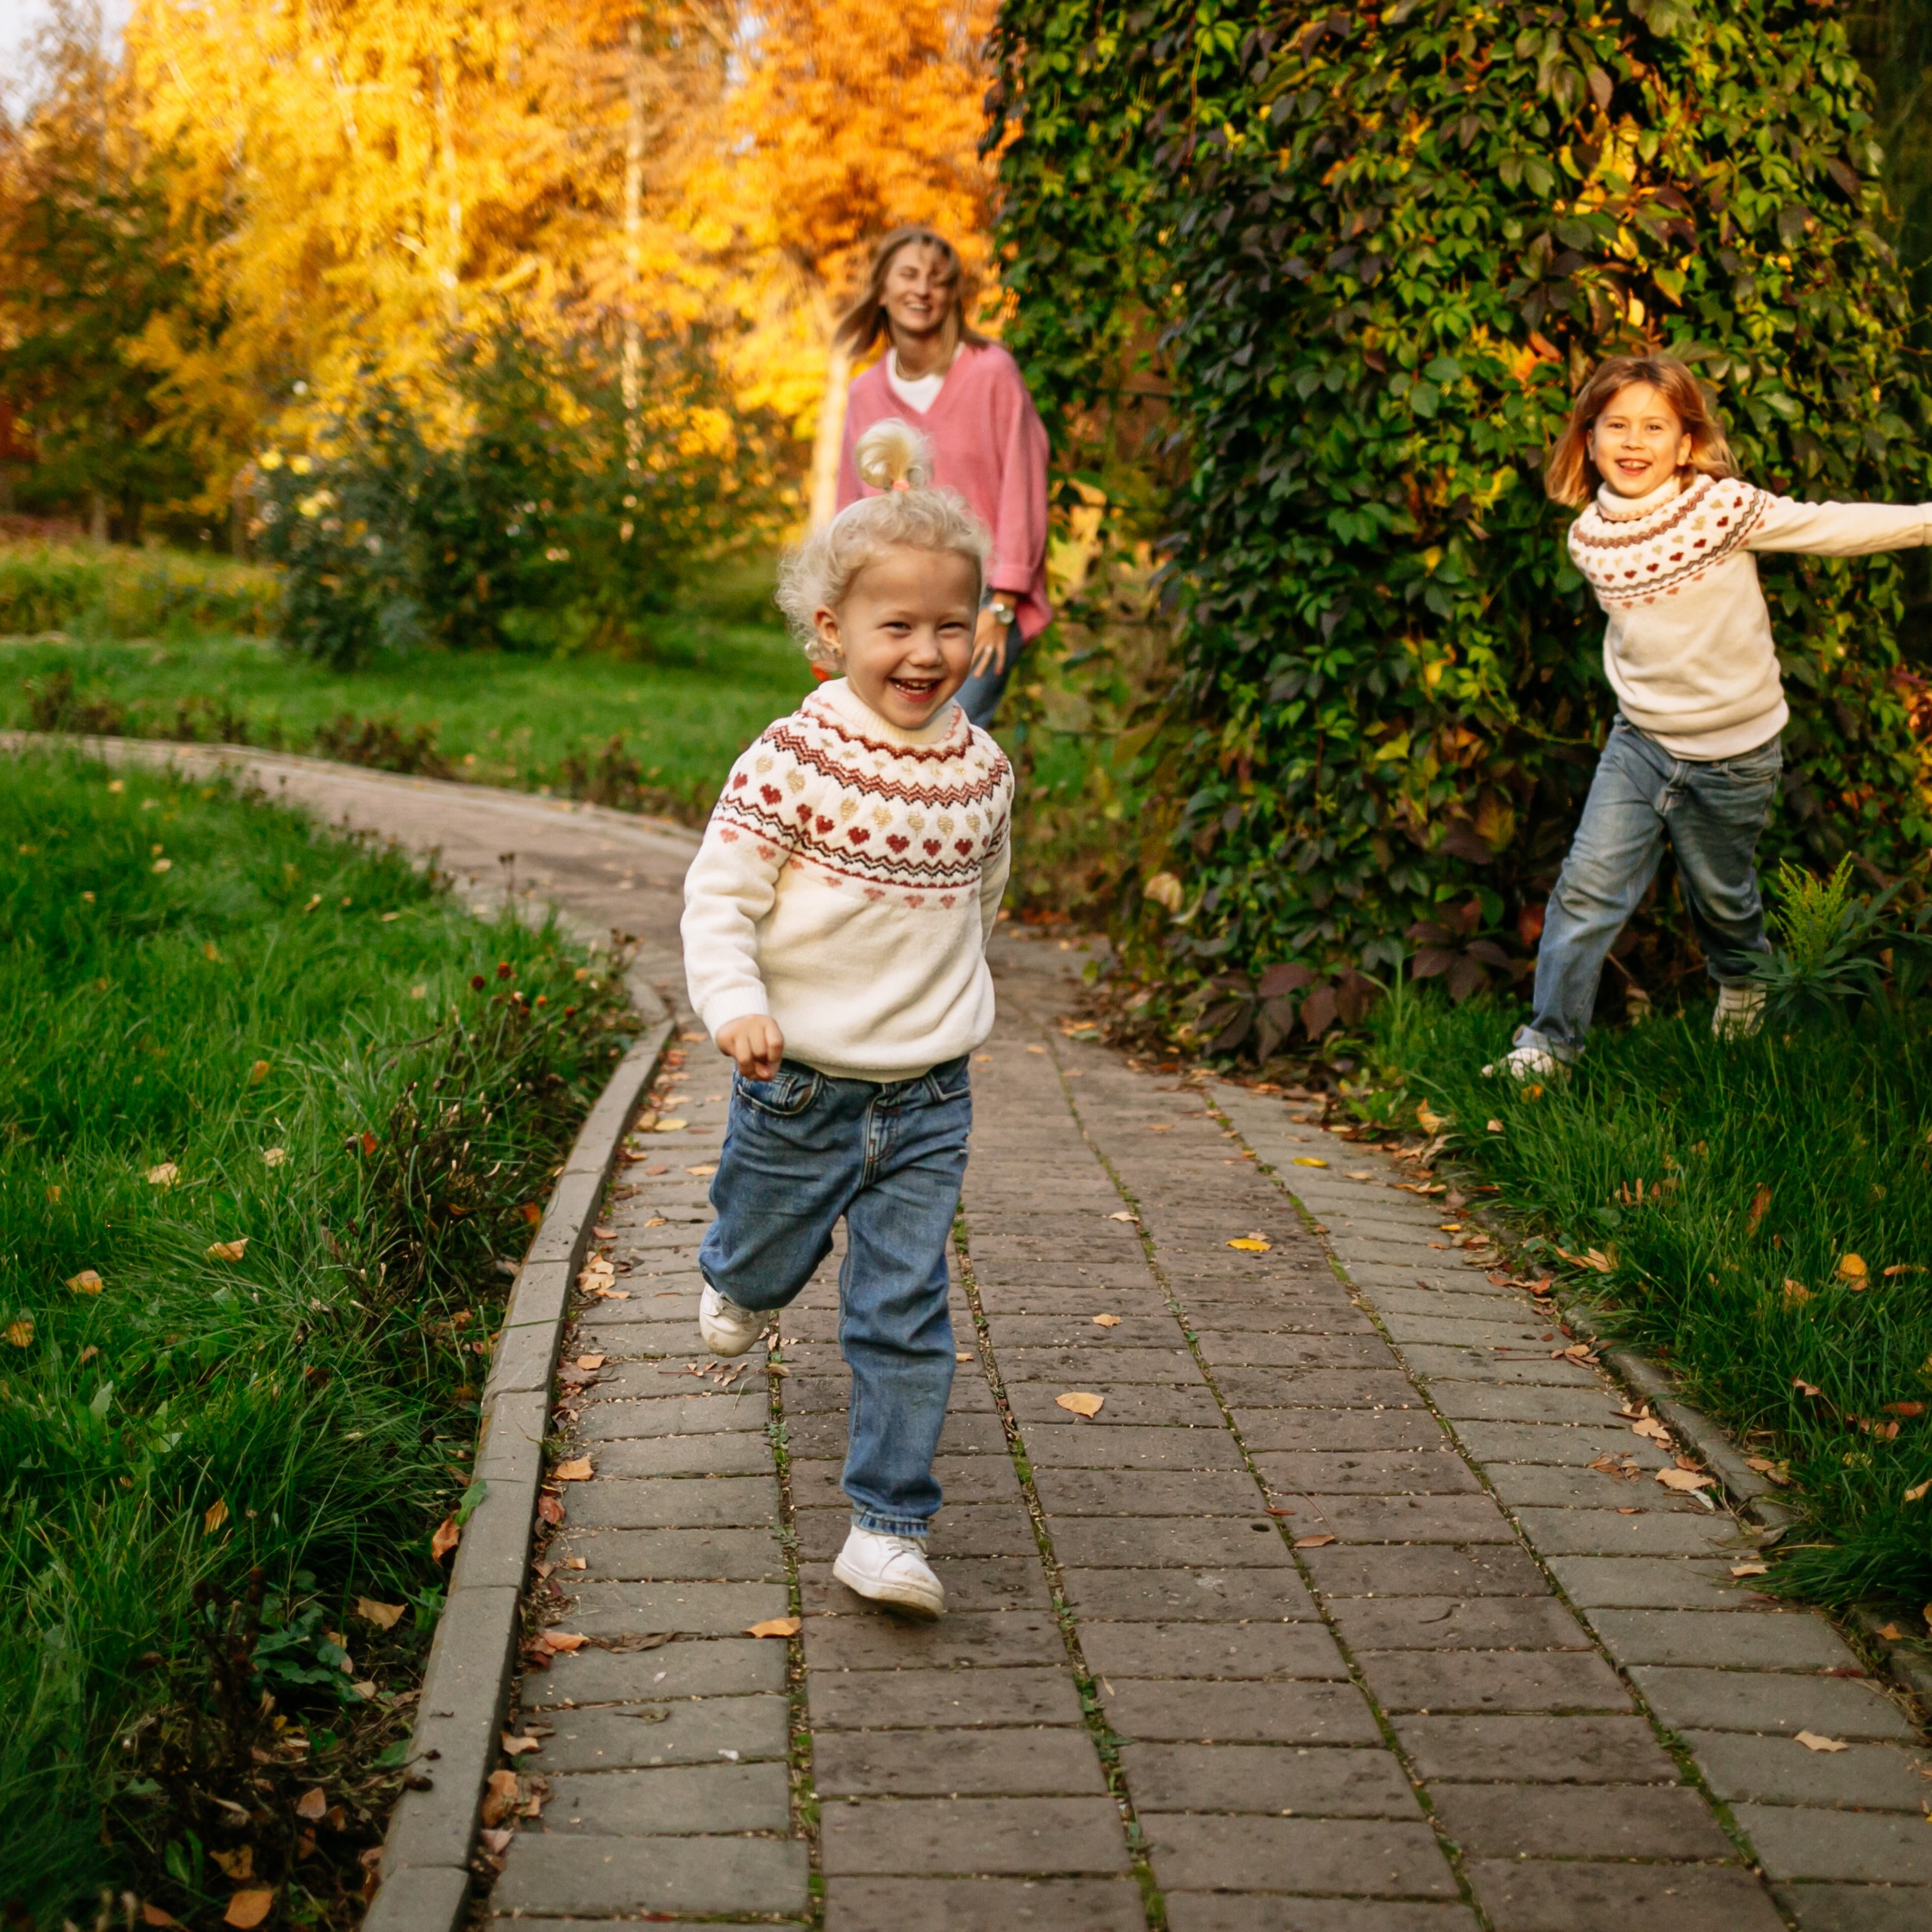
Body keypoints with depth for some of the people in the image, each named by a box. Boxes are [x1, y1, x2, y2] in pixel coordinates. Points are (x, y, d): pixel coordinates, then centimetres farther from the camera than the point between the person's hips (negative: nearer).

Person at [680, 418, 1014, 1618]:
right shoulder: (792, 759, -14)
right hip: (799, 1089, -2)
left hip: (928, 1101, 2)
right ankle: (739, 1287, 58)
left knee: (907, 1317, -1)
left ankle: (889, 1527, 8)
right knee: (765, 1263, 21)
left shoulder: (983, 770, 0)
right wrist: (733, 1005, -28)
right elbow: (717, 897, -13)